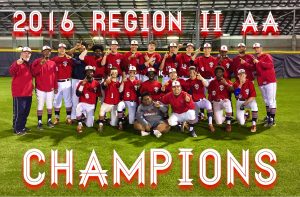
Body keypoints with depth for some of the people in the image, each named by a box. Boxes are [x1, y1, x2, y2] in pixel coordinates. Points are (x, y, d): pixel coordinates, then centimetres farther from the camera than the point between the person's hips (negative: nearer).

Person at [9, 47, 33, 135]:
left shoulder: (29, 65, 16)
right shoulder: (17, 63, -10)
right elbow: (12, 73, -30)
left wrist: (31, 86, 17)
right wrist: (17, 64, -45)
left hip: (28, 93, 9)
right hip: (19, 93, -8)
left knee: (26, 111, 16)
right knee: (19, 112, -3)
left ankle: (22, 126, 28)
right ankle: (17, 129, 6)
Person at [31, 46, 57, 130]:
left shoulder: (53, 63, 8)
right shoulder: (37, 61, -3)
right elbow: (33, 73, -15)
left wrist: (56, 87, 10)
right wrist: (40, 64, -25)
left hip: (50, 89, 3)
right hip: (40, 89, -3)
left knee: (50, 106, 10)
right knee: (40, 106, 0)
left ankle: (49, 121, 22)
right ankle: (39, 122, 9)